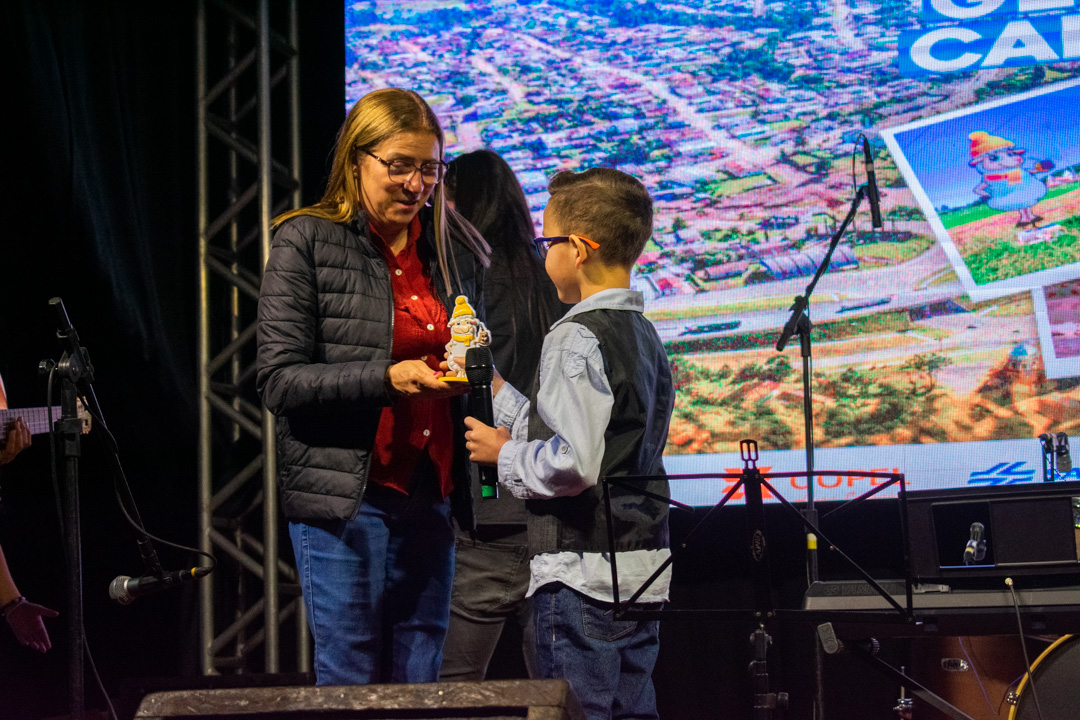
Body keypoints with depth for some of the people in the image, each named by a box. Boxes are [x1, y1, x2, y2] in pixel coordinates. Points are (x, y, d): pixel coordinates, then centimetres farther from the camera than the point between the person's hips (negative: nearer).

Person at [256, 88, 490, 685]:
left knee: (420, 683, 6)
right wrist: (388, 379, -20)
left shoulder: (455, 250, 13)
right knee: (351, 683, -4)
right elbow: (279, 380, -9)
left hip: (431, 498, 5)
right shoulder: (305, 243, -2)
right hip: (344, 499, -5)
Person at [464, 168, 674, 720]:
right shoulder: (644, 334, 14)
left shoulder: (576, 338, -14)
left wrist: (504, 456, -7)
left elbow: (573, 464, -24)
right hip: (641, 568, 9)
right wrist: (495, 391, 22)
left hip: (582, 574, -9)